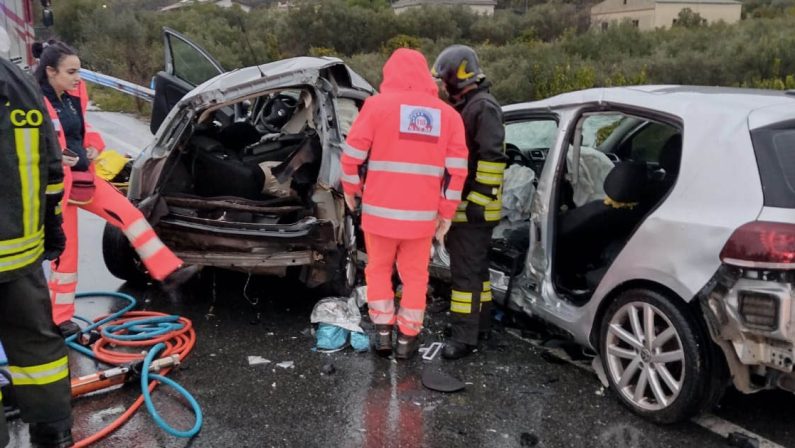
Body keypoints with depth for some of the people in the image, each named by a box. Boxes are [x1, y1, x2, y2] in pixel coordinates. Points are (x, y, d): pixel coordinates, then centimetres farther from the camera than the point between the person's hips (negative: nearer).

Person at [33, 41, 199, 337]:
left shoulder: (74, 97, 6)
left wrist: (93, 147, 2)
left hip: (83, 177, 7)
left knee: (131, 215, 1)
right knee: (65, 251, 2)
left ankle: (168, 272, 6)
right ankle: (60, 318, 18)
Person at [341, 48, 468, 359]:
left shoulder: (378, 104, -4)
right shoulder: (448, 114, 4)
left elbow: (352, 153, -5)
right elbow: (457, 170, 1)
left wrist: (350, 188, 12)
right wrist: (446, 213, 8)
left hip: (380, 209, -1)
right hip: (422, 215, 2)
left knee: (379, 270, 17)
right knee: (414, 276, 15)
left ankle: (383, 333, 20)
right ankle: (407, 339, 19)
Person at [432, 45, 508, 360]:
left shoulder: (483, 108, -14)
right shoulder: (461, 107, 18)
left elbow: (492, 159, -23)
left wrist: (479, 199, -23)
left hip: (473, 208, -10)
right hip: (460, 204, 10)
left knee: (466, 269, -8)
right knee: (474, 266, 18)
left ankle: (465, 336, -3)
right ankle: (480, 321, 30)